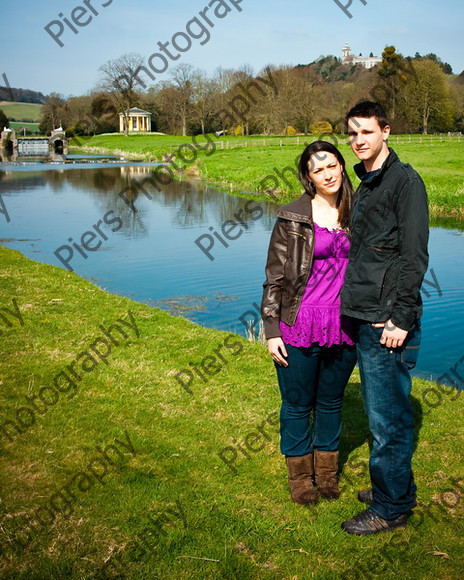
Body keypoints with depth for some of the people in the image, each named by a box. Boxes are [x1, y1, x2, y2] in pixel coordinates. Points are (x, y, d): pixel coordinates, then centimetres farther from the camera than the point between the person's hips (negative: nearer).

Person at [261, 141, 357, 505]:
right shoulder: (292, 218, -6)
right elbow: (274, 276, -5)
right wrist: (271, 331, -8)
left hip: (344, 329, 3)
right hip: (300, 328, -3)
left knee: (331, 402, 17)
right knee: (297, 405, 11)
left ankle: (327, 472, 36)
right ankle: (300, 476, 30)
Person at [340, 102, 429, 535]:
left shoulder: (404, 180, -9)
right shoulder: (364, 186, 18)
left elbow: (414, 256, -15)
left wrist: (401, 319, -19)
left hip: (389, 323, -9)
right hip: (364, 320, 9)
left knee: (387, 417, -1)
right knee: (380, 411, 17)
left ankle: (390, 507, 12)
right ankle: (396, 489, 32)